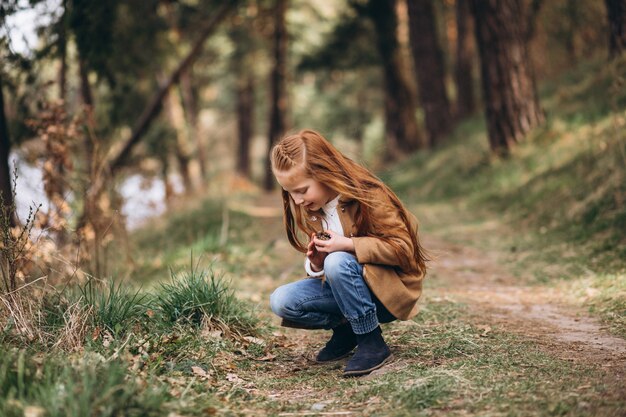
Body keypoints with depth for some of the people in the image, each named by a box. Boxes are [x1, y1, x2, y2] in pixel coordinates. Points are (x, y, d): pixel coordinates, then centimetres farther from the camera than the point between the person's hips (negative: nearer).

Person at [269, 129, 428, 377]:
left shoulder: (367, 197, -19)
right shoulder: (310, 209, 1)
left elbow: (403, 248, -22)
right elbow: (319, 264, 11)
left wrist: (348, 245, -30)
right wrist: (315, 265, -14)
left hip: (390, 291, -6)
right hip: (343, 286, 6)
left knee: (337, 262, -36)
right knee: (280, 301, -16)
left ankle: (372, 344, -21)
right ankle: (346, 328, 2)